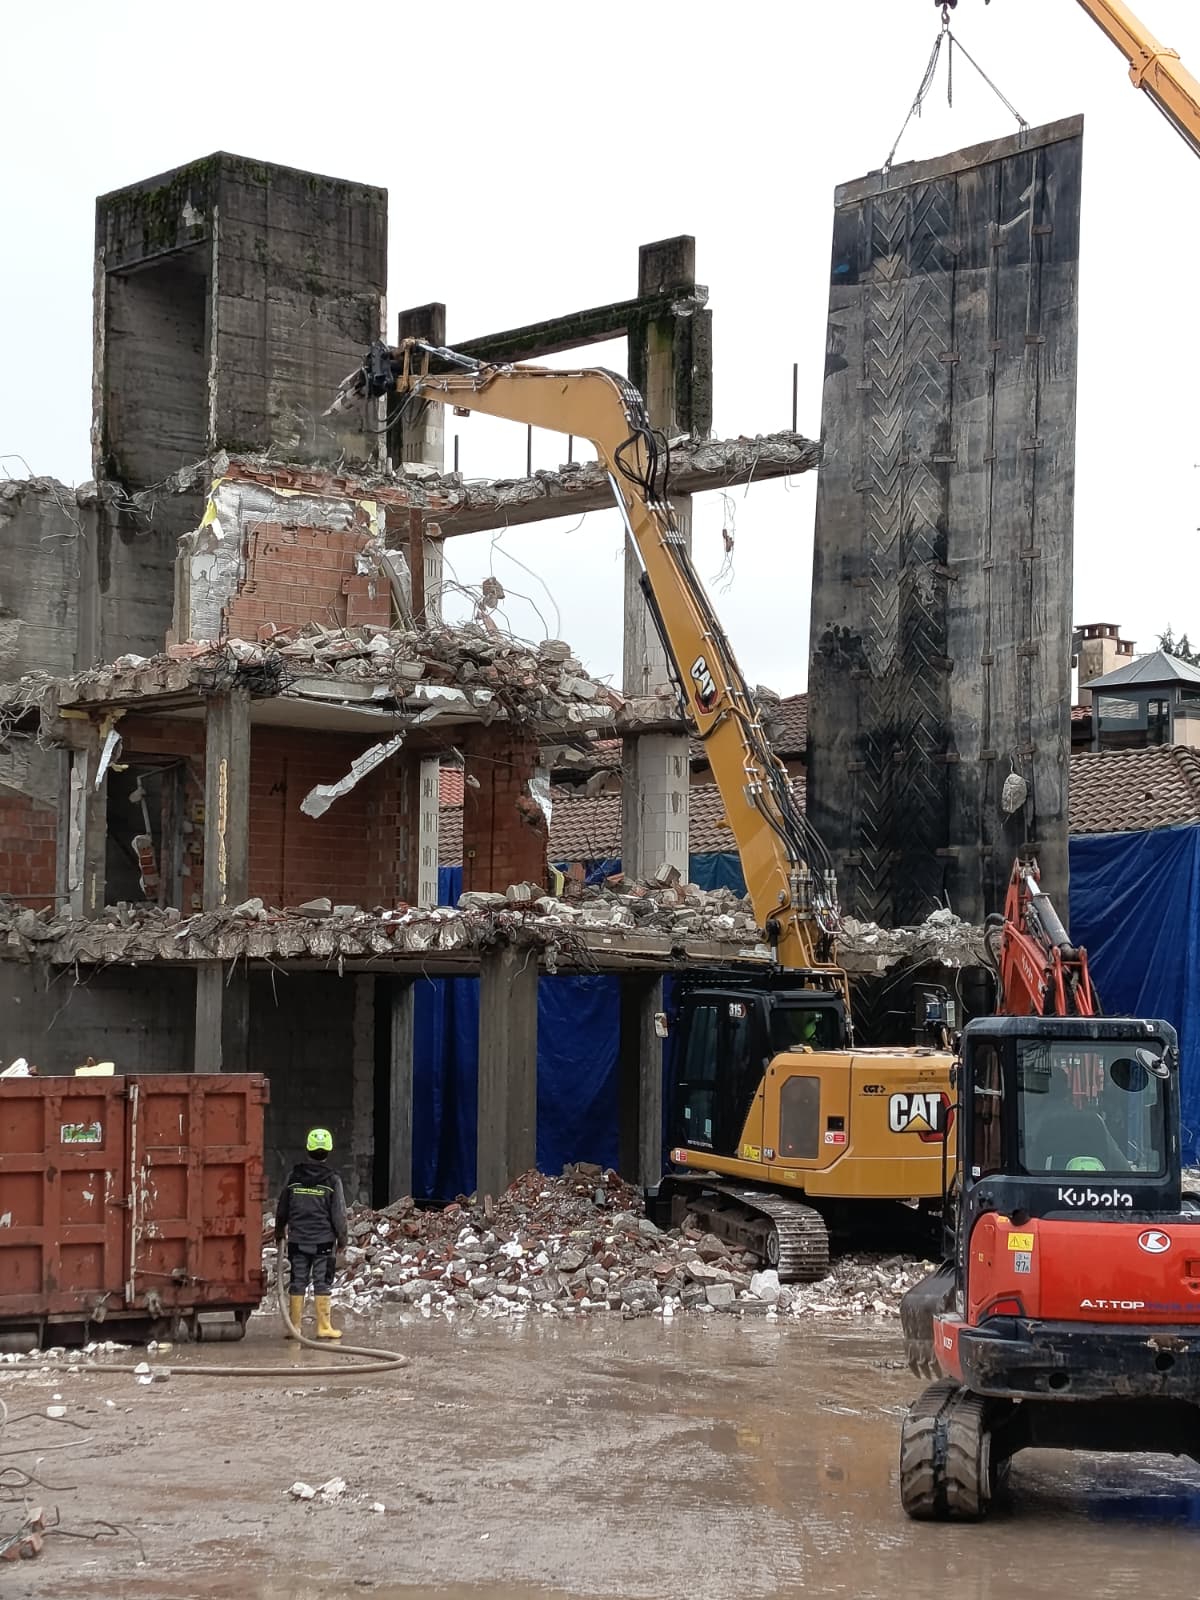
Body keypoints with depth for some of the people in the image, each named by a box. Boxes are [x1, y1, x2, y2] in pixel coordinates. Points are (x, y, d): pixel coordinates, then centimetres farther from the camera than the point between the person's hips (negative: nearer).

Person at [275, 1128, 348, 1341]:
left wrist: (279, 1234, 21)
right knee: (322, 1283, 2)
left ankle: (294, 1327, 8)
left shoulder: (294, 1177, 1)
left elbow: (282, 1209, 9)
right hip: (323, 1241, -2)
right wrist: (342, 1238, 7)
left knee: (298, 1283, 7)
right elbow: (338, 1214, -4)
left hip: (298, 1240, 3)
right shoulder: (332, 1180, -7)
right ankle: (323, 1327, 3)